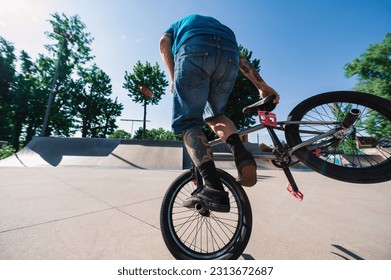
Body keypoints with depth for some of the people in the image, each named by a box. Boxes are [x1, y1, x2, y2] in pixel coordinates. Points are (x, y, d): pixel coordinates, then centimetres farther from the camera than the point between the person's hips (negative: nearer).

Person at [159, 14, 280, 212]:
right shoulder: (219, 25, 46)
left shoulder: (178, 25, 42)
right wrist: (262, 86, 22)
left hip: (194, 51, -3)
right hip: (229, 55, 4)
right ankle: (241, 153, -9)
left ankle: (214, 189, -21)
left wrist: (174, 79, 4)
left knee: (188, 122, -4)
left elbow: (164, 43, 16)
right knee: (214, 114, 18)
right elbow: (240, 60, 30)